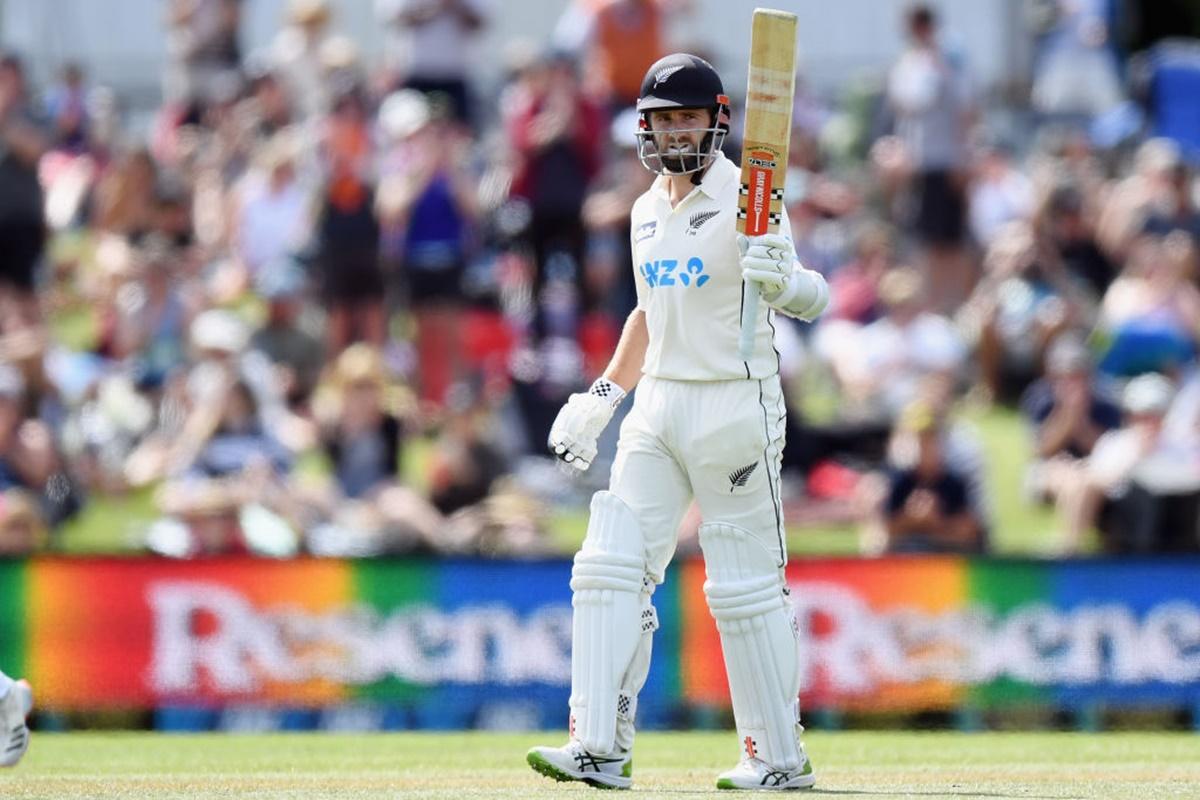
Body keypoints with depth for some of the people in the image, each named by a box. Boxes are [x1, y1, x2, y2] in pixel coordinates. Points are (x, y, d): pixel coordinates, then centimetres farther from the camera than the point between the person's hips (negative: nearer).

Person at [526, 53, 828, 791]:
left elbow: (811, 298, -23)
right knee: (611, 568, -4)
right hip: (660, 405, 7)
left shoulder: (745, 202, -11)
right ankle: (601, 750, -7)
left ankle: (782, 758, 7)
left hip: (735, 405, -7)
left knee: (747, 586, -3)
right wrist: (603, 397, 21)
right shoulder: (648, 210, 12)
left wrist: (784, 281, -45)